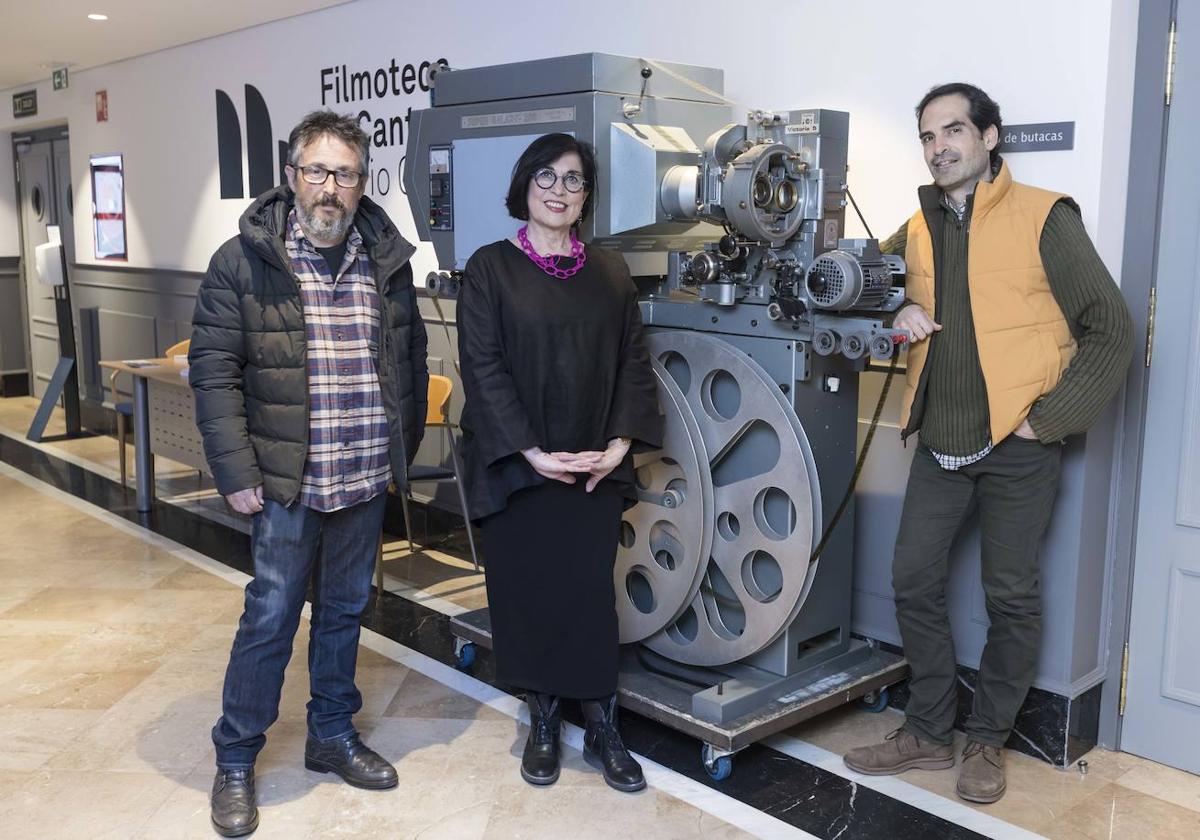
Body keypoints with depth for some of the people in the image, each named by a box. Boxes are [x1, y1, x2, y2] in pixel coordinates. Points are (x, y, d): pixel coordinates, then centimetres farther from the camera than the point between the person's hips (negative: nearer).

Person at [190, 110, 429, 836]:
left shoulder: (388, 259, 5)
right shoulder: (244, 261, -7)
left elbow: (412, 359, 12)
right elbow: (214, 369, -8)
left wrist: (405, 448, 10)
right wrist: (236, 472, -12)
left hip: (368, 480, 4)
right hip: (287, 481, -4)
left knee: (345, 611, 16)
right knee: (271, 618, 4)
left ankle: (333, 736, 34)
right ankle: (236, 762, 21)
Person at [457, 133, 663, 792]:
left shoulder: (609, 273, 8)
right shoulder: (490, 268, -1)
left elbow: (632, 362, 6)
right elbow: (483, 366, -8)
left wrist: (620, 444, -8)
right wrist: (532, 453, -15)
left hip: (594, 470, 2)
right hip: (516, 467, -2)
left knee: (591, 594, 3)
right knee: (526, 595, 6)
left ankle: (601, 726, 17)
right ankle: (543, 720, 23)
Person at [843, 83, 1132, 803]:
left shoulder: (1044, 217, -6)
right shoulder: (918, 230, 8)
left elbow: (1111, 330, -6)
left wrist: (1048, 418, -12)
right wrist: (897, 315, -3)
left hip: (1018, 445, -5)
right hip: (942, 440, 5)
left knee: (1012, 596, 5)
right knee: (914, 580, 7)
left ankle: (989, 742, 23)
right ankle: (928, 733, 22)